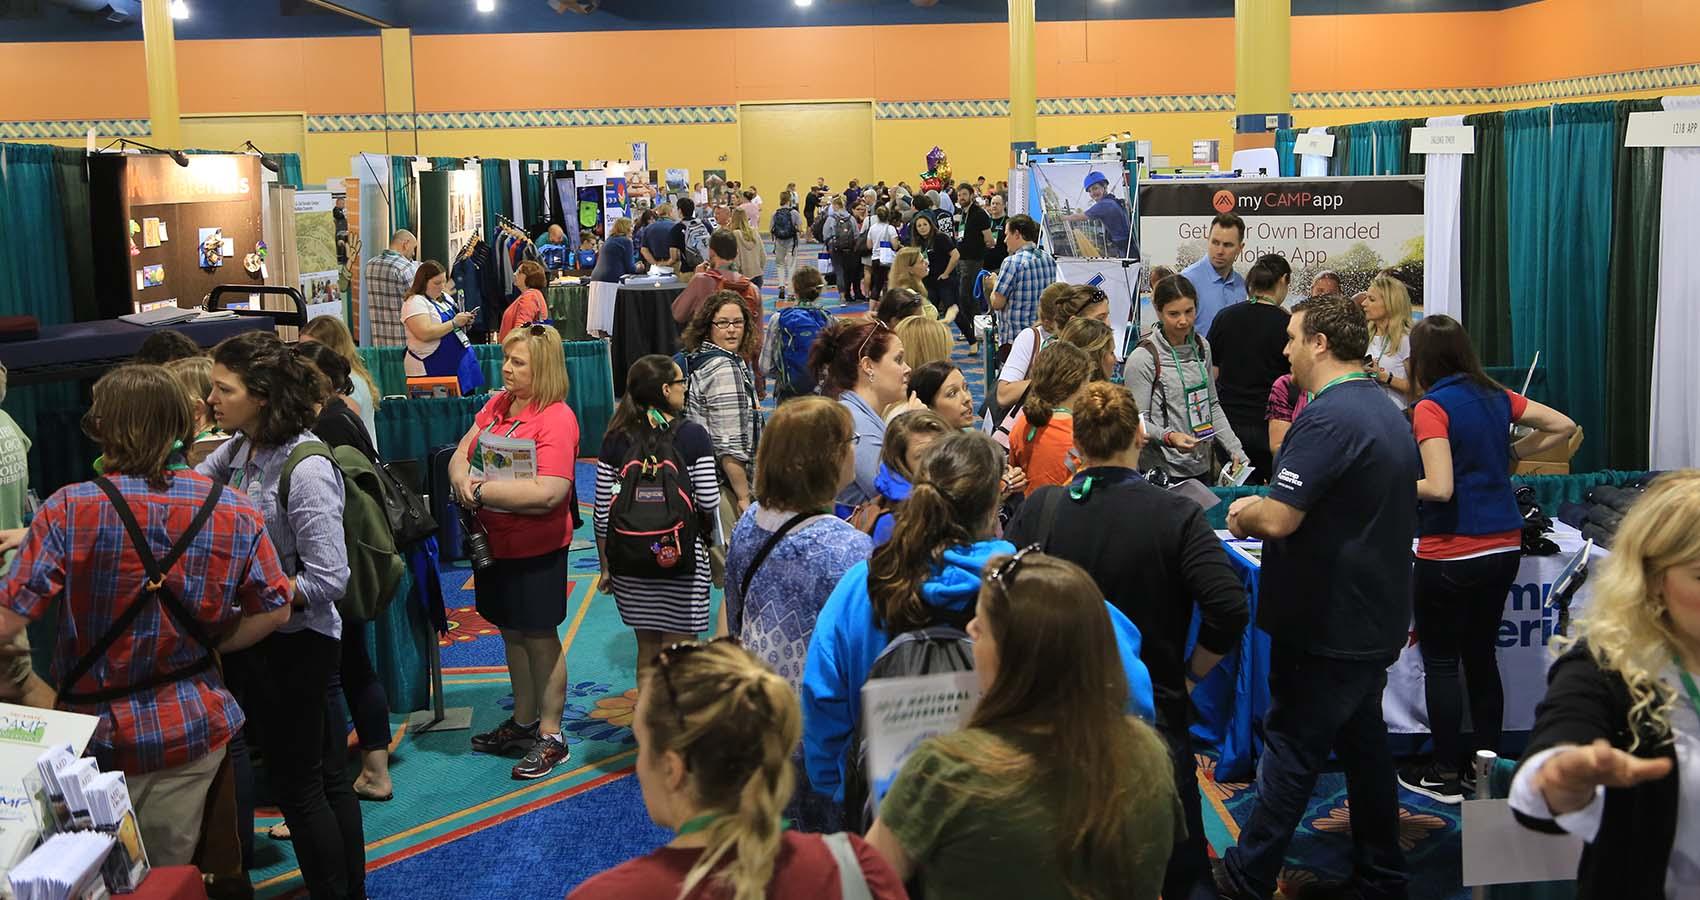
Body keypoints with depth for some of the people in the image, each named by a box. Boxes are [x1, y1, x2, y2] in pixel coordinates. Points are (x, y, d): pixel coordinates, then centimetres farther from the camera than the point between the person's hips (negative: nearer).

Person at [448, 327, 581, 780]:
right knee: (512, 633, 18)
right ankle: (523, 722, 33)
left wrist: (481, 489, -22)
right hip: (492, 542, 7)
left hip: (536, 549, -7)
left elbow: (548, 492, -27)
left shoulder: (556, 418, -18)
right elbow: (461, 454, 9)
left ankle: (550, 736, 18)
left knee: (540, 638, 4)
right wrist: (461, 480, -15)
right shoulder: (495, 404, 6)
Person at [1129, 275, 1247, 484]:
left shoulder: (1201, 347, 8)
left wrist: (1236, 450, 9)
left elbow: (1212, 405, 16)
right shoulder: (1143, 358, -13)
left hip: (1201, 467, 6)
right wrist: (1169, 437, -30)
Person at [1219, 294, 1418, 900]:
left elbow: (1278, 519, -28)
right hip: (1376, 617, 9)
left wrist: (1243, 515, -5)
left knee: (1292, 749, -1)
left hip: (1326, 623, -9)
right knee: (1363, 741, 18)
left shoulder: (1328, 417, -21)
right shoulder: (1388, 413, 11)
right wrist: (1261, 509, 13)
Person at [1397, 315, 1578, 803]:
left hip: (1450, 555, -7)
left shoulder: (1431, 407, -15)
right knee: (1481, 656, 18)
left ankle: (1446, 775, 12)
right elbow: (1564, 426, 14)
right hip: (1504, 547, 7)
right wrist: (1510, 454, 15)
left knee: (1440, 662, 5)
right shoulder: (1496, 397, 6)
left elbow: (1439, 488, -22)